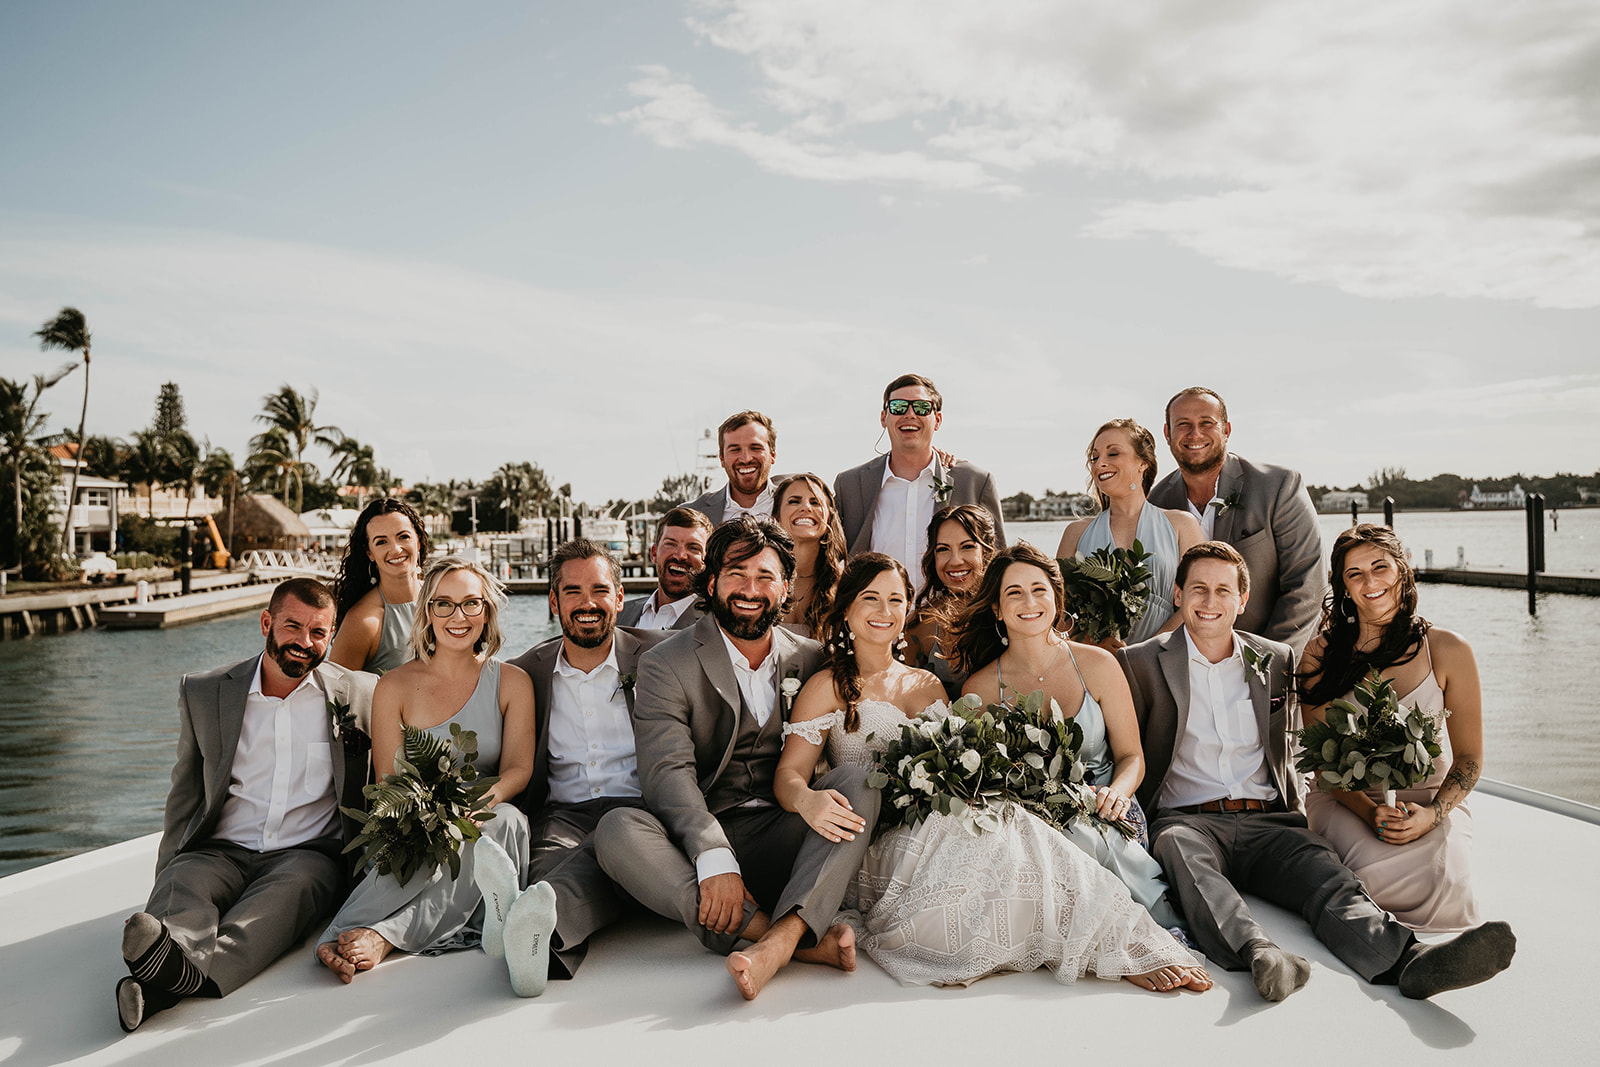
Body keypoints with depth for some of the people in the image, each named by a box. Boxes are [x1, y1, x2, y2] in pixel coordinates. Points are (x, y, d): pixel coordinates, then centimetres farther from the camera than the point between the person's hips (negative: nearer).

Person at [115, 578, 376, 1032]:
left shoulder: (360, 692, 7)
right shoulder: (203, 693, 11)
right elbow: (186, 793, 17)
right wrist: (167, 872, 5)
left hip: (308, 854, -2)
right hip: (220, 852, 2)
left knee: (289, 890, -35)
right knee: (181, 885, -31)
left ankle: (188, 970, -58)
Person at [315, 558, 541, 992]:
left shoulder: (512, 682, 8)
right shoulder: (395, 686, 6)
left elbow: (518, 768, -2)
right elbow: (388, 782, 2)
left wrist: (483, 799, -26)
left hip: (487, 821, 1)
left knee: (505, 821, -34)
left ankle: (381, 935, -41)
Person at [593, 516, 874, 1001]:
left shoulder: (810, 660, 11)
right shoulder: (666, 665, 0)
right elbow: (667, 772, -15)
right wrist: (714, 860, -29)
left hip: (784, 843, 2)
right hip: (700, 843, -2)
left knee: (855, 782, -22)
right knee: (617, 829, -30)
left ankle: (782, 938, -40)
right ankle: (807, 942, -36)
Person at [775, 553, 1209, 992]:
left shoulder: (929, 686, 22)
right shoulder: (829, 686, 7)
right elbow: (788, 774, -3)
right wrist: (806, 799, -29)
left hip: (942, 829, 4)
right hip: (883, 842, -4)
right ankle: (1122, 949, -26)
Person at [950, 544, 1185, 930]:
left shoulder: (1097, 666, 1)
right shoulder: (980, 689, 1)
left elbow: (1131, 756, 6)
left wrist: (1116, 793, -16)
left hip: (1104, 817, 0)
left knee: (1083, 837, -35)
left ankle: (1169, 924, -15)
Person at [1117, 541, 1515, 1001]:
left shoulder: (1276, 660, 18)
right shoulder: (1141, 663, 7)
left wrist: (1295, 812, 15)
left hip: (1267, 820, 3)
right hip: (1187, 819, -2)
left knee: (1325, 875, -28)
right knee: (1181, 852, -37)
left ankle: (1408, 960, -50)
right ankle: (1258, 954, -57)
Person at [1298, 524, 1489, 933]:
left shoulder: (1448, 650, -2)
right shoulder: (1322, 652, -1)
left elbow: (1469, 757, 1)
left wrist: (1433, 814, -17)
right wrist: (1369, 811, -19)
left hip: (1430, 799, 1)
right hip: (1345, 799, 0)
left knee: (1442, 878, -30)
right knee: (1374, 868, -32)